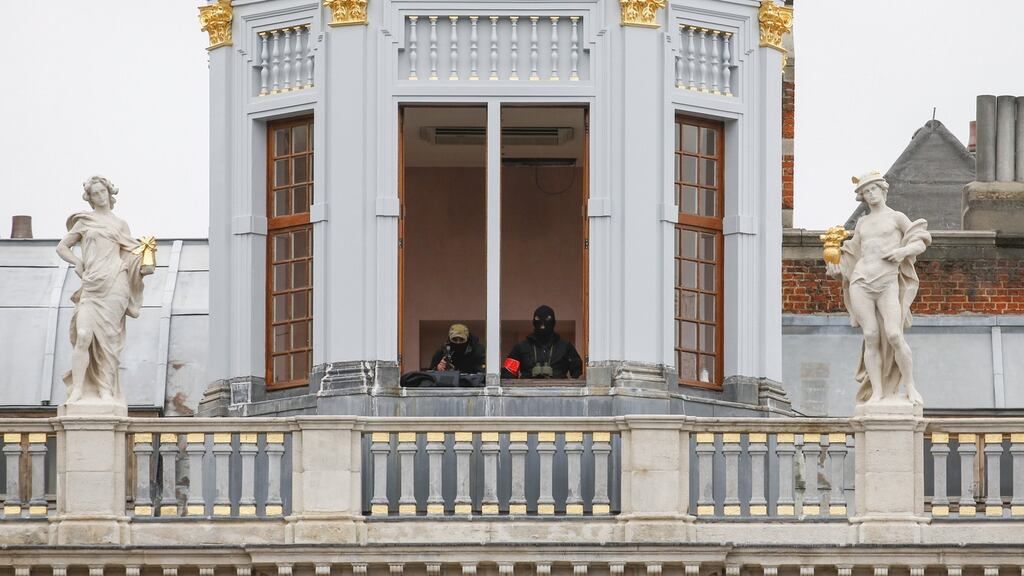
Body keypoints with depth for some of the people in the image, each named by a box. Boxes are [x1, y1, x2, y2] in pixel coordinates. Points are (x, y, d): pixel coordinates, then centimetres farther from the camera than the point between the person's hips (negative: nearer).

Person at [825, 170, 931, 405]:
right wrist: (836, 266, 9)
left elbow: (921, 243, 8)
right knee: (871, 337, -5)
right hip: (861, 282, 3)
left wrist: (904, 250, -12)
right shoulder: (863, 222, 19)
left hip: (888, 282, -3)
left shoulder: (897, 218, 8)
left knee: (894, 336, -16)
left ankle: (910, 387, -4)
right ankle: (877, 392, -4)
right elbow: (853, 253, 28)